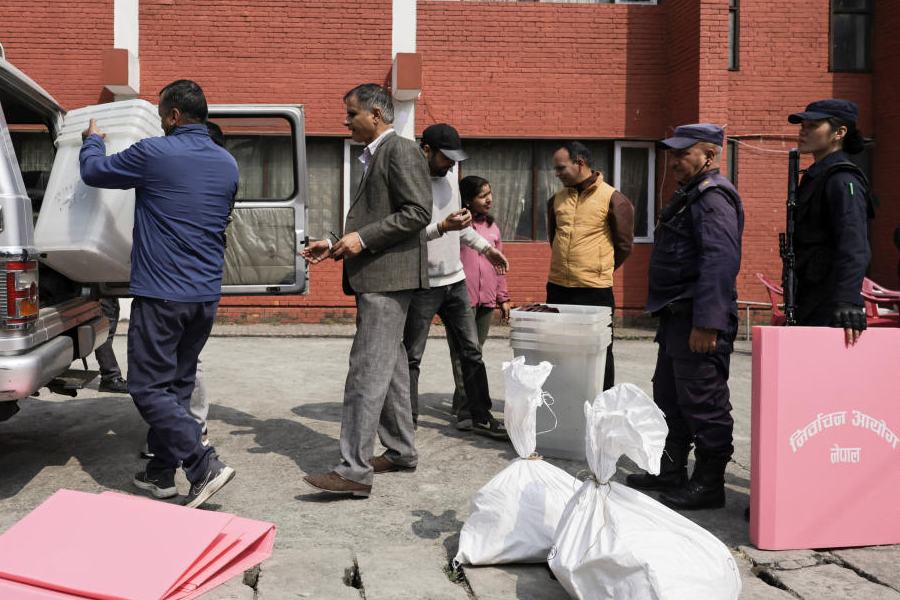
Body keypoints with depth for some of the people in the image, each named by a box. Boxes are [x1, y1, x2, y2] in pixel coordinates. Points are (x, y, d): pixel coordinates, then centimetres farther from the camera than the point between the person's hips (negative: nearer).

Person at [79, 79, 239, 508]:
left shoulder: (154, 154, -11)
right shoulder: (228, 164, 9)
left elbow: (93, 172, 5)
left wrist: (92, 139, 27)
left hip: (161, 295, -7)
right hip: (206, 295, 7)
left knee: (148, 386, -1)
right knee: (177, 383, 15)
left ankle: (204, 465, -10)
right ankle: (161, 471, 23)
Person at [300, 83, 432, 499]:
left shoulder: (400, 150, -9)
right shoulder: (376, 157, 20)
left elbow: (418, 212, -18)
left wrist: (363, 239, -19)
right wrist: (335, 244, 13)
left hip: (388, 277, -10)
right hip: (376, 276, 10)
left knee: (367, 371, -12)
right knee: (389, 367, 15)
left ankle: (355, 471, -10)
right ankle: (401, 450, 26)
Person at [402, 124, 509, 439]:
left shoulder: (449, 175, 10)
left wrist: (485, 247, 17)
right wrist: (442, 228, -30)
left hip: (455, 280, 8)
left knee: (471, 351, 11)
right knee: (411, 357, 4)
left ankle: (478, 415, 21)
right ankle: (408, 419, 15)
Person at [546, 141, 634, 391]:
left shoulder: (613, 199, -8)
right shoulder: (557, 199, 8)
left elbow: (623, 244, -2)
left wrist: (600, 271, 7)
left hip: (594, 291, -5)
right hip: (557, 287, 5)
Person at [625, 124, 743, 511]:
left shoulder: (714, 196, -15)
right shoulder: (691, 195, 19)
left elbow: (721, 260, -25)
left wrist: (706, 322, -29)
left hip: (698, 322, -11)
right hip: (677, 319, 11)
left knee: (703, 405, -2)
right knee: (669, 399, 18)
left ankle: (708, 485, 8)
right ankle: (671, 472, 30)